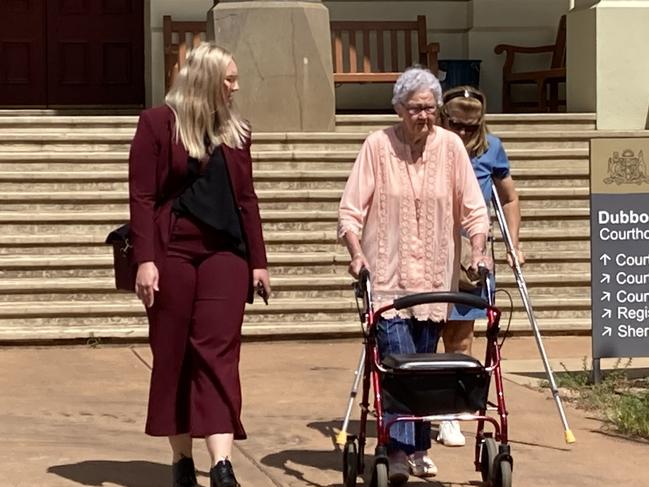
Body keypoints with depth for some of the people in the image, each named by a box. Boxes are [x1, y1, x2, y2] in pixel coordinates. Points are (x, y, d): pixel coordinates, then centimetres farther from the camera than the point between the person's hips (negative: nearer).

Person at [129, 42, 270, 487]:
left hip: (225, 253, 3)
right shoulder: (158, 123, -2)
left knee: (219, 354, -6)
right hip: (173, 251, -3)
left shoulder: (235, 130, 12)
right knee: (173, 357, 4)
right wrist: (145, 259, -12)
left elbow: (246, 198, 15)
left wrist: (258, 261, 11)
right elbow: (142, 196, -5)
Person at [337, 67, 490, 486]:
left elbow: (473, 208, 2)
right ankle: (398, 451, -10)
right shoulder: (377, 145, -5)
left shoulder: (450, 145, 0)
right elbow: (351, 209, -5)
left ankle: (419, 448, 22)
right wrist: (357, 253, -18)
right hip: (388, 276, -3)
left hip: (435, 277, 3)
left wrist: (478, 251, -11)